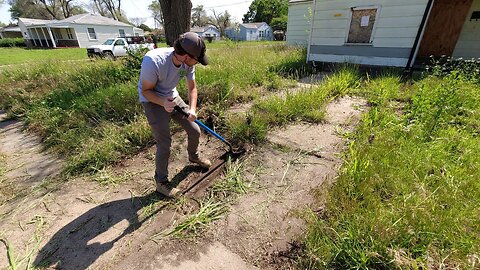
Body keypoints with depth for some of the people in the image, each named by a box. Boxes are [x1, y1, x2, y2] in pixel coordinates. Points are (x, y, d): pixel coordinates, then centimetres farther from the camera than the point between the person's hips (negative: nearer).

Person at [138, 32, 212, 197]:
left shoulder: (188, 62, -15)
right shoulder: (153, 61, -33)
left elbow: (192, 88, -4)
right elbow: (146, 91, -21)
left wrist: (192, 109, -20)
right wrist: (163, 102, -40)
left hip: (172, 97, 6)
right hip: (153, 101, -6)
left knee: (195, 130, 7)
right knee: (164, 144, -11)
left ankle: (193, 157, 39)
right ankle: (161, 182, 12)